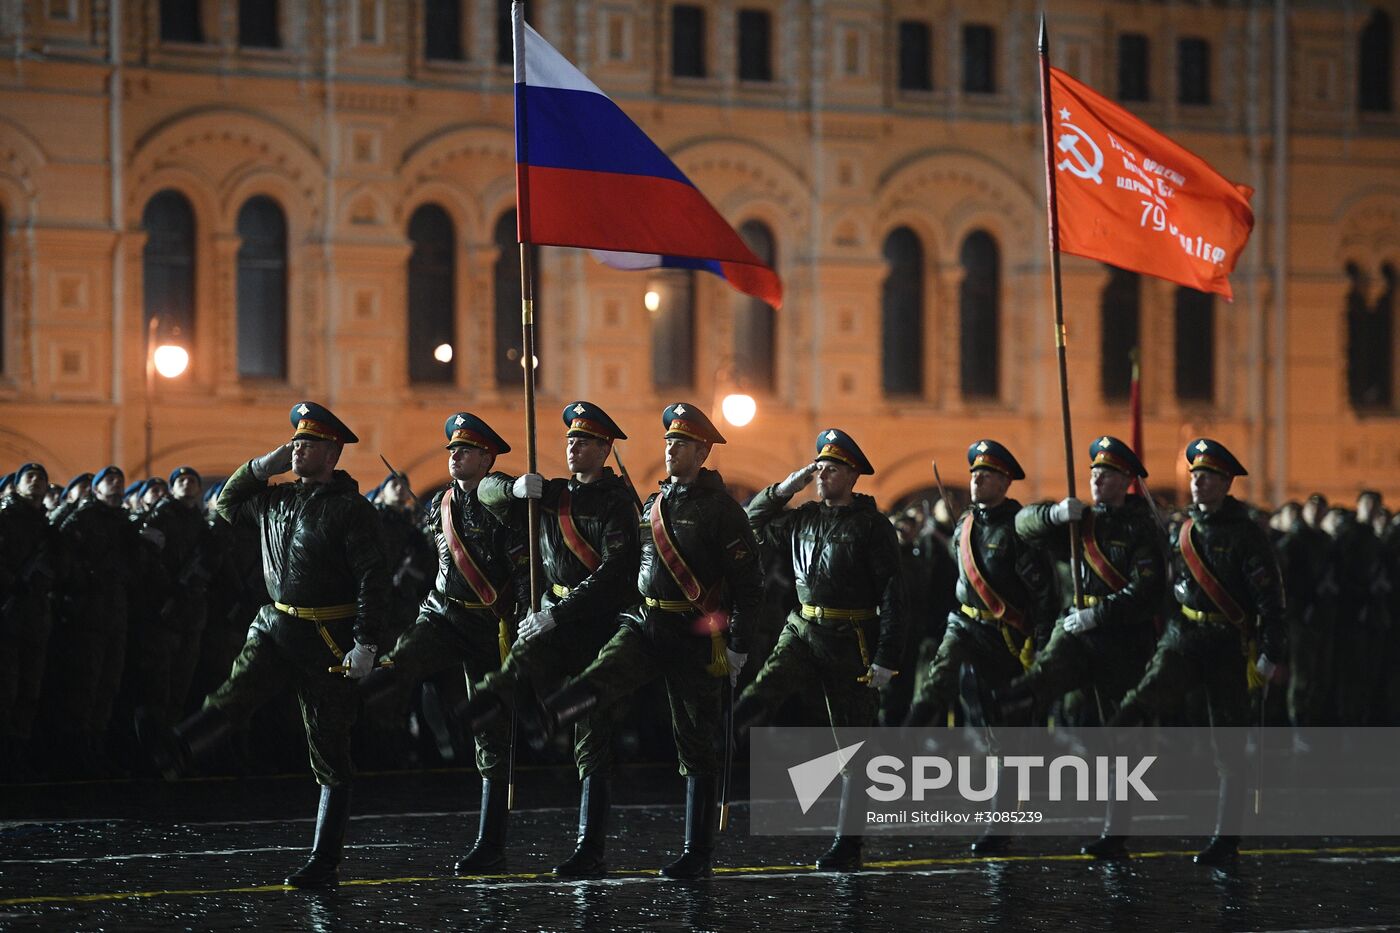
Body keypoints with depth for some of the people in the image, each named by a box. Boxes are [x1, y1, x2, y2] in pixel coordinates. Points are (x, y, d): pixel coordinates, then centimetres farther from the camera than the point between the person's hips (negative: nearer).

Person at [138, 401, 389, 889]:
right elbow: (228, 505, 28)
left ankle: (325, 863, 3)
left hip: (328, 640, -6)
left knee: (330, 755, 0)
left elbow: (373, 579, -15)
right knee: (236, 692, -23)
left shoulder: (350, 509, -10)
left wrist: (366, 645, -22)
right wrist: (262, 466, 12)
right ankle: (177, 751, -48)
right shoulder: (278, 498, 11)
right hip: (275, 628, 6)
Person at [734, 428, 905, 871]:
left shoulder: (872, 525, -7)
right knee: (767, 684, -27)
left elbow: (892, 596, -10)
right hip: (804, 630, 5)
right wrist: (785, 488, 5)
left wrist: (885, 659, -16)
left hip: (852, 643, -4)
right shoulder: (803, 518, 8)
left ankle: (849, 843, 7)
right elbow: (752, 523, 21)